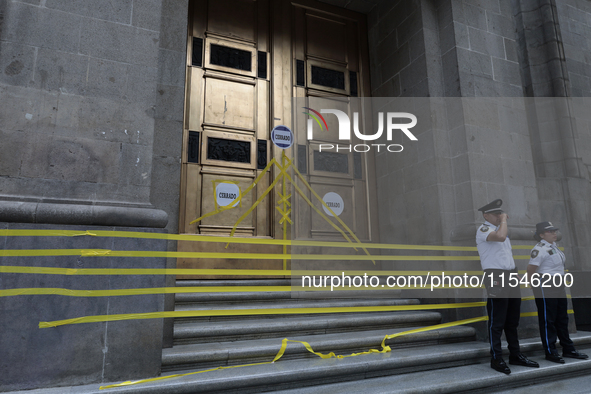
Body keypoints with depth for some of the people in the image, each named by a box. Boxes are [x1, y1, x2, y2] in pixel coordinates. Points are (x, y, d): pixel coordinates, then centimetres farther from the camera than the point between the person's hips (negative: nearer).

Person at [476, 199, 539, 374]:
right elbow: (500, 236, -29)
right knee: (497, 320, -4)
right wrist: (503, 219, -13)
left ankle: (515, 355, 23)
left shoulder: (500, 228, 21)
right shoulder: (483, 229, -7)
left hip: (511, 275, 9)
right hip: (496, 277, -9)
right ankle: (496, 359, 4)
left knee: (513, 319, 13)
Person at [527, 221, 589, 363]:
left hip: (558, 286, 9)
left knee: (562, 319, 16)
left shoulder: (553, 245, 11)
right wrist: (534, 284, -13)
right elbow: (530, 270, -22)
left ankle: (568, 349, 27)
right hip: (545, 288, -9)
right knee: (548, 321, -1)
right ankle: (550, 352, 8)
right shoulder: (540, 249, -18)